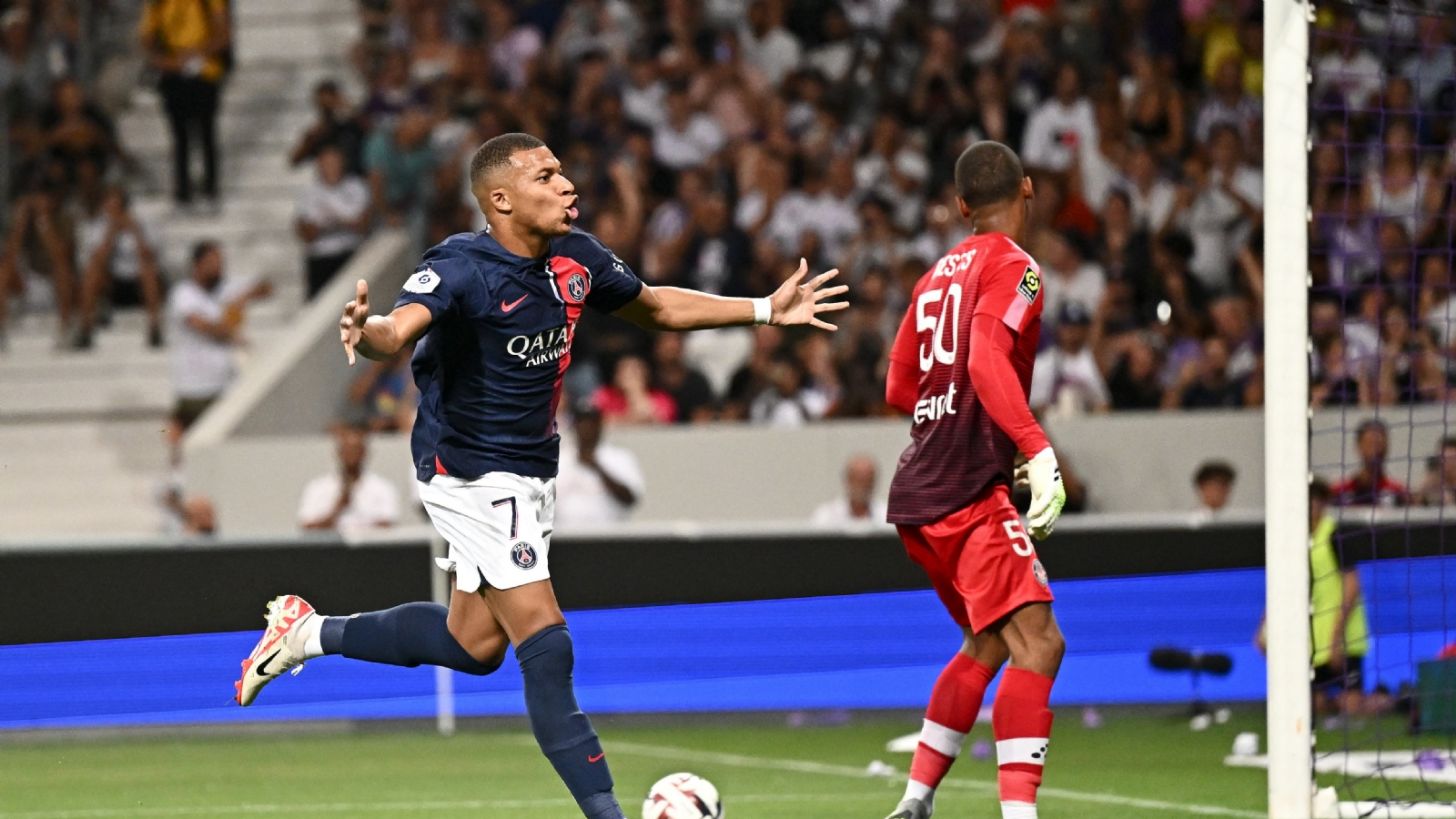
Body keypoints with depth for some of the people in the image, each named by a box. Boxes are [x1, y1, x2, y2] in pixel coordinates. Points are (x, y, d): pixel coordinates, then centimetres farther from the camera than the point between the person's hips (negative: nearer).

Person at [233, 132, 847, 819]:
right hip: (470, 473, -8)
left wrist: (767, 310, 12)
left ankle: (311, 632, 34)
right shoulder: (462, 268, -23)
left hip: (531, 471, 8)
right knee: (546, 645, -13)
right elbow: (400, 329, -41)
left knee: (474, 644, 19)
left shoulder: (575, 259, -1)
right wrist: (364, 333, -65)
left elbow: (655, 307, 16)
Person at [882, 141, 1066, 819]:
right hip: (971, 489, -9)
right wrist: (1039, 450, -31)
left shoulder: (939, 273, 18)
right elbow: (987, 360, -22)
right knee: (1038, 644, -16)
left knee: (988, 645, 22)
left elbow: (899, 389, 23)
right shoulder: (1012, 265, -5)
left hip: (919, 494, 9)